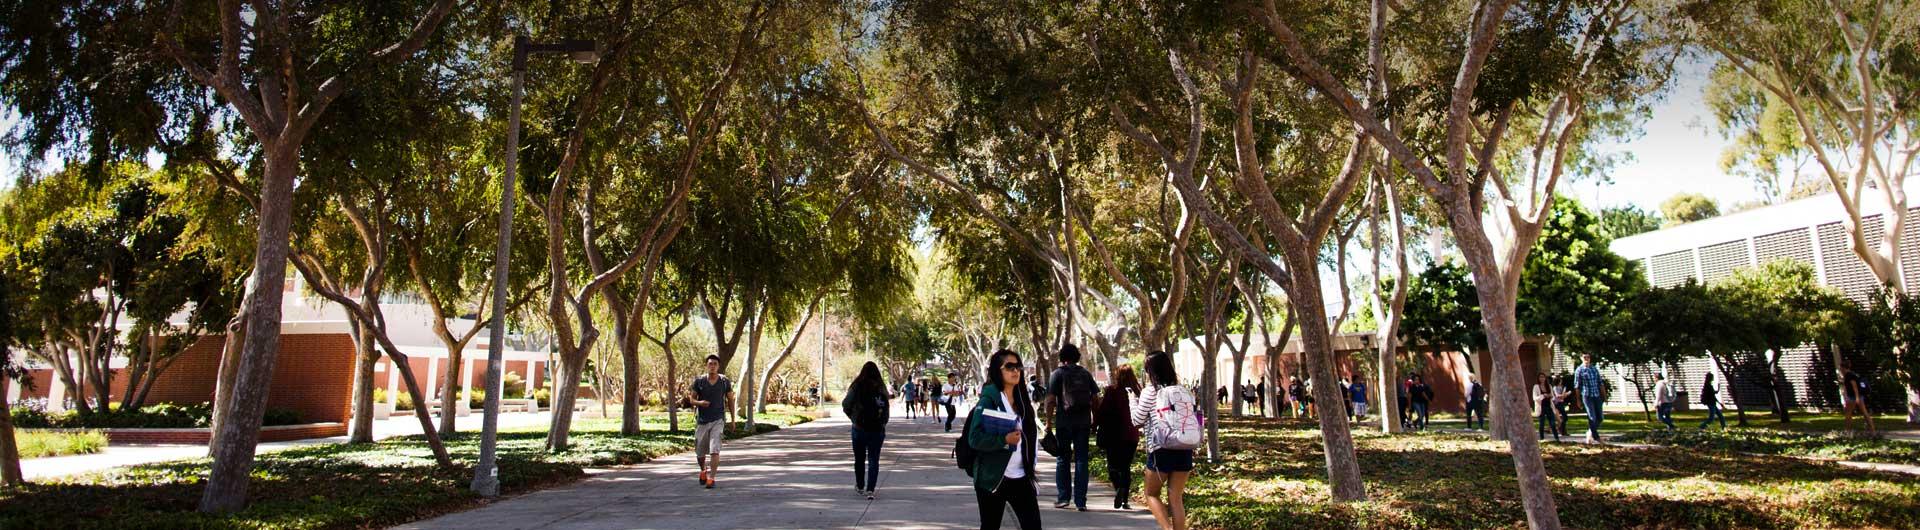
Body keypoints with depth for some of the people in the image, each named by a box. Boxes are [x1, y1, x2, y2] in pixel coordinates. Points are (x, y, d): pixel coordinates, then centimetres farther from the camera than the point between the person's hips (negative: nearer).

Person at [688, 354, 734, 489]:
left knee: (714, 450, -15)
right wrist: (699, 403, -18)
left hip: (718, 420, -1)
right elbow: (692, 399, 5)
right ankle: (703, 471, 40)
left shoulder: (725, 382, -1)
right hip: (702, 421, 2)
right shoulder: (699, 381, -2)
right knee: (700, 453, 11)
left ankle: (712, 478, -11)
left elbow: (730, 400, 9)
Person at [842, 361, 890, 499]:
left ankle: (860, 486, 30)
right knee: (873, 460, 5)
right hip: (877, 429, 1)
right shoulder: (881, 388, -3)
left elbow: (846, 405, -5)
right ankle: (870, 489, -5)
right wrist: (883, 424, 11)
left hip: (859, 428, -1)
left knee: (859, 459, 16)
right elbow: (886, 409, 1)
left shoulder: (857, 387, -9)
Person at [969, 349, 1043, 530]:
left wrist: (1030, 466, 16)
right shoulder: (988, 399, -11)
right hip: (992, 478, -5)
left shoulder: (1021, 399, 9)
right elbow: (975, 438, -18)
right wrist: (1004, 439, -29)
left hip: (1020, 477, 5)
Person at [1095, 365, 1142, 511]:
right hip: (1131, 435, 3)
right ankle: (1125, 500, 9)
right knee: (1126, 466, 12)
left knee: (1113, 465, 5)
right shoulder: (1136, 392, 2)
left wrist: (1095, 426, 1)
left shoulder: (1112, 390, -8)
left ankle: (1119, 488, -22)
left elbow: (1102, 410, -9)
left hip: (1114, 434, -3)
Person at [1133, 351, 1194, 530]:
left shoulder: (1150, 392, -6)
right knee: (1176, 498, 10)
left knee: (1151, 494, 13)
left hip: (1161, 450, -4)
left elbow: (1137, 420, 0)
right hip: (1184, 450, 4)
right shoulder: (1183, 391, 8)